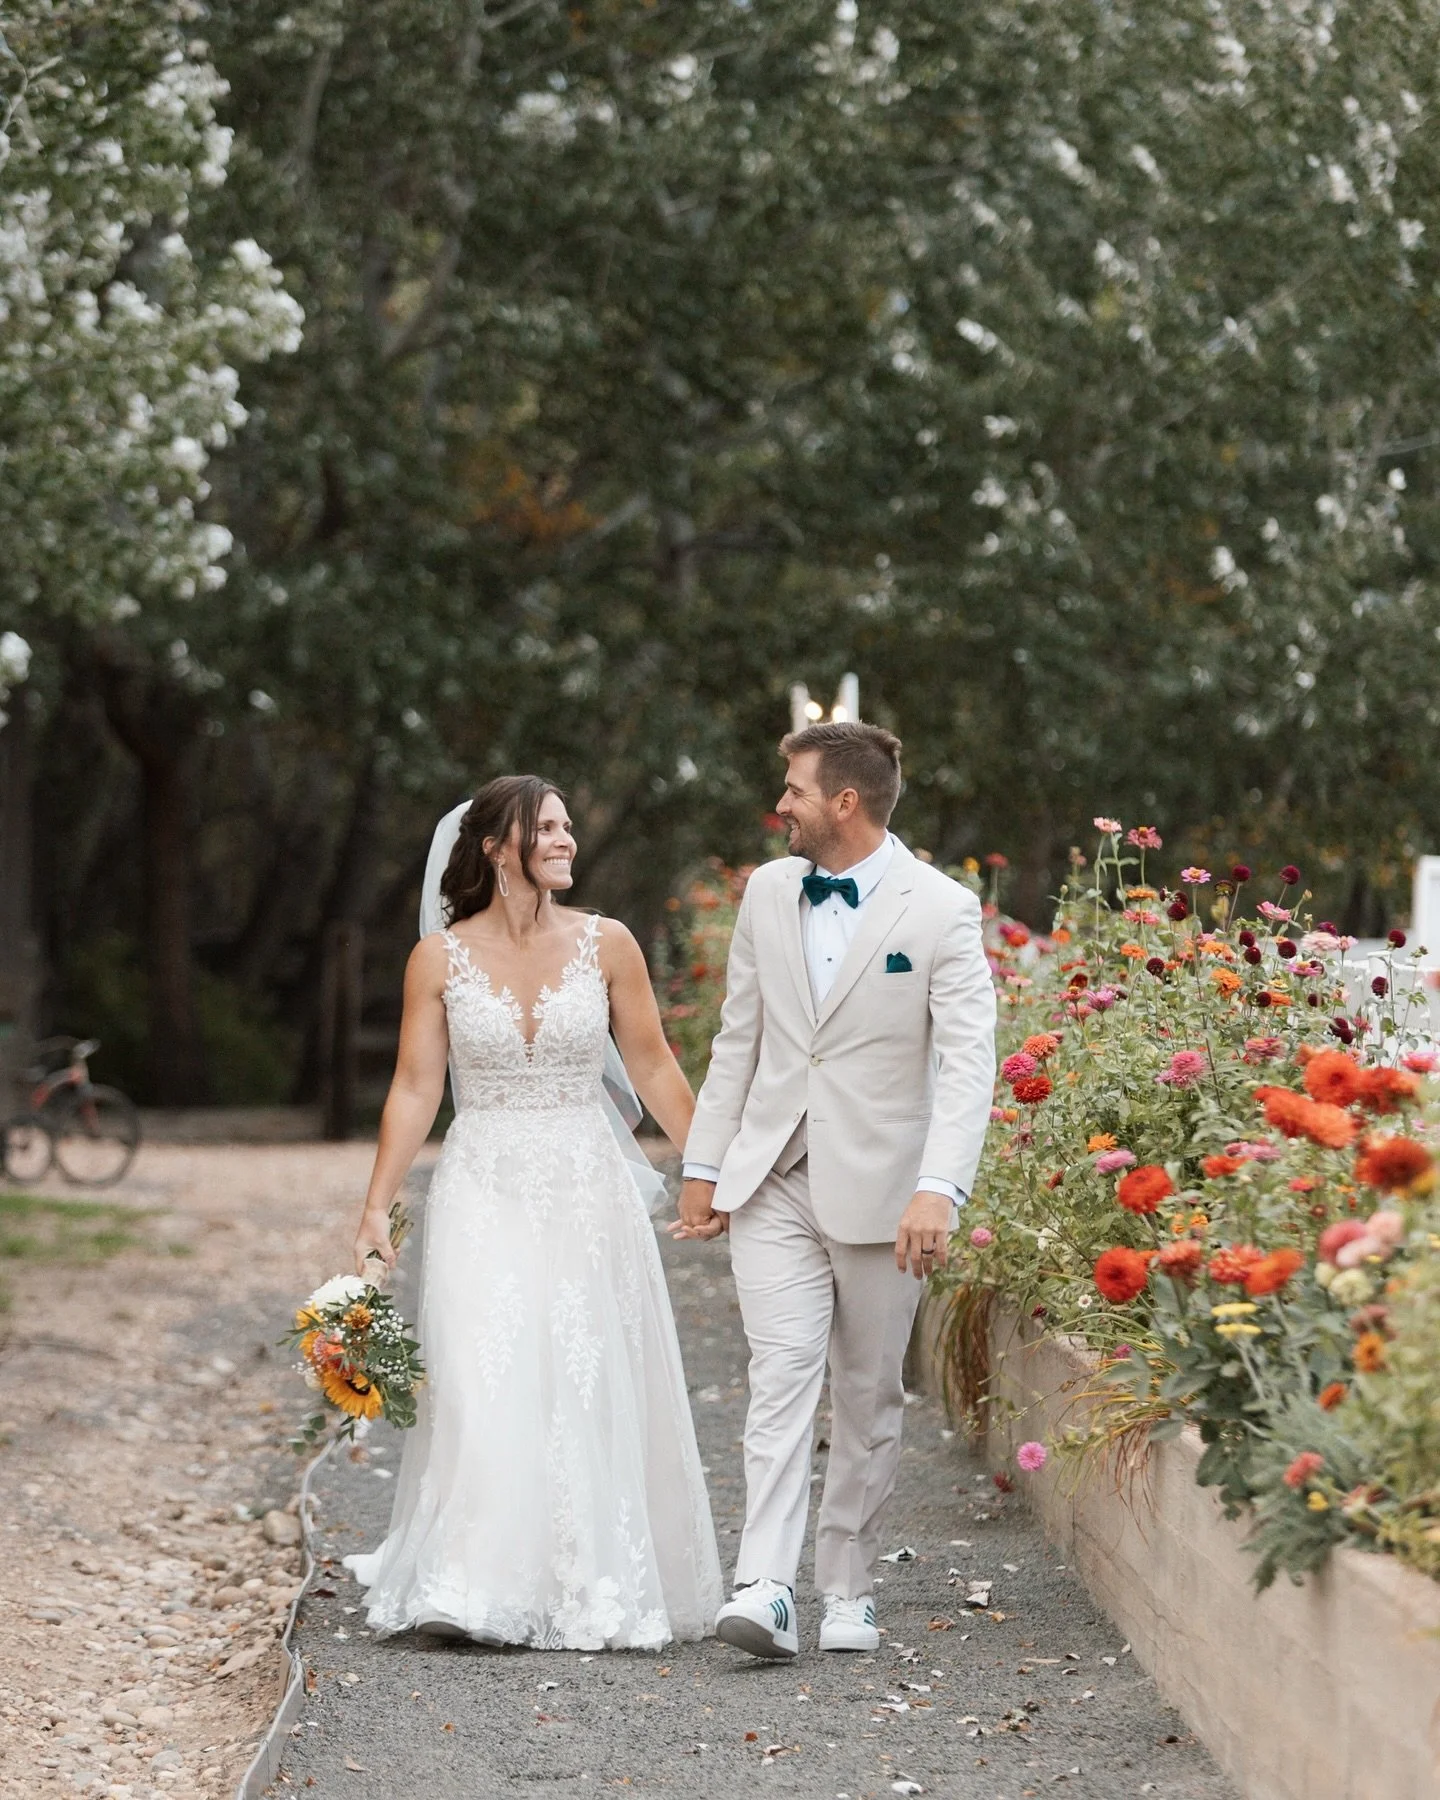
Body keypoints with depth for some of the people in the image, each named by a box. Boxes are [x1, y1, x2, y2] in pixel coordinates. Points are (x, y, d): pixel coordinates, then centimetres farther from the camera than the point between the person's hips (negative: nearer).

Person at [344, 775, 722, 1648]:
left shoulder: (606, 945, 1)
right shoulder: (440, 959, -1)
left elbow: (655, 1068, 6)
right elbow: (415, 1089, 1)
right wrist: (376, 1208, -5)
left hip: (587, 1194, 1)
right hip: (484, 1196, -1)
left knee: (592, 1392, 3)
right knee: (483, 1388, -10)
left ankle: (595, 1589, 15)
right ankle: (474, 1587, -5)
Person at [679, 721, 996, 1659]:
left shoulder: (942, 911, -9)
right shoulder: (769, 891, 7)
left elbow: (968, 1061, -17)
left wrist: (940, 1189, -28)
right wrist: (704, 1163, 11)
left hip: (879, 1188, -3)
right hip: (773, 1182, 3)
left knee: (870, 1396, 7)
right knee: (783, 1378, -10)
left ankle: (849, 1590, 19)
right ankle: (767, 1590, -18)